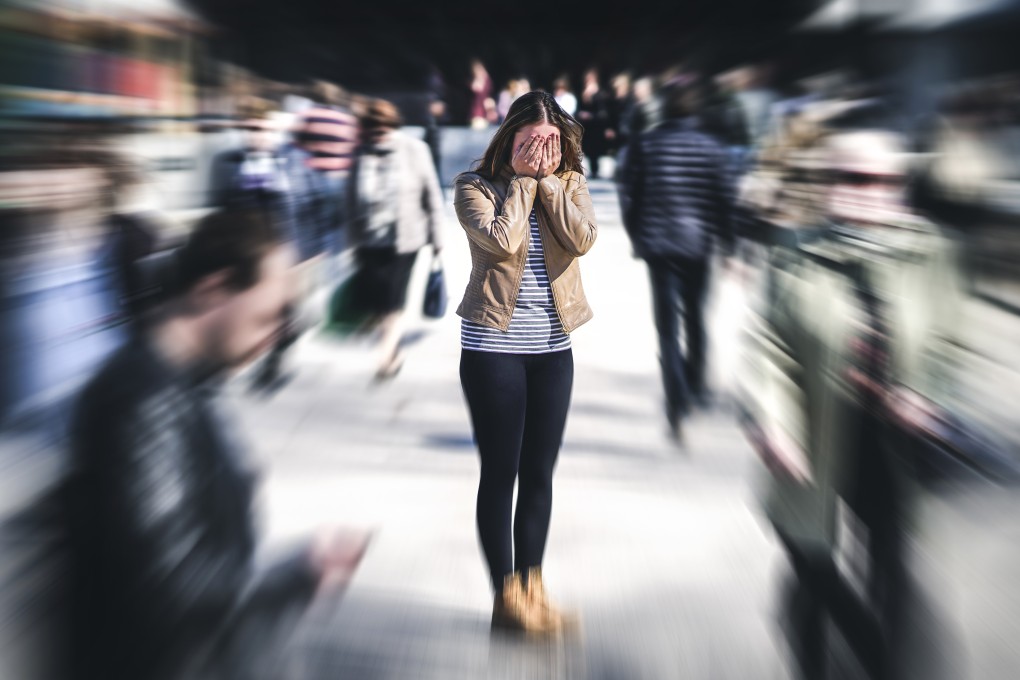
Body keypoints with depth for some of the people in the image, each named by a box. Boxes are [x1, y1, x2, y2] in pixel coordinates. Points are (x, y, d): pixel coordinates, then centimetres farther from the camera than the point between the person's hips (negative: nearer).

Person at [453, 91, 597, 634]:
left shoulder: (569, 183, 7)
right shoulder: (475, 186, -3)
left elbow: (582, 239, -12)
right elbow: (503, 240, -20)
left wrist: (548, 179, -10)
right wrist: (523, 179, -11)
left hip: (553, 346, 4)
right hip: (493, 345, -4)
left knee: (539, 472, 9)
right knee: (501, 471, 1)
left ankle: (532, 588, 20)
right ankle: (506, 596, 11)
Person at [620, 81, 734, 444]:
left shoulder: (645, 144, -2)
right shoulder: (710, 148, -2)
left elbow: (630, 196, -1)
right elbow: (721, 199, -2)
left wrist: (637, 237, 12)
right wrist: (727, 243, 7)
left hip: (658, 243, -1)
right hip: (698, 244, 1)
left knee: (668, 324, -2)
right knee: (694, 316, 19)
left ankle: (678, 405, -14)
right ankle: (695, 385, 33)